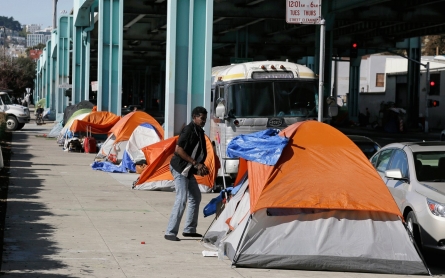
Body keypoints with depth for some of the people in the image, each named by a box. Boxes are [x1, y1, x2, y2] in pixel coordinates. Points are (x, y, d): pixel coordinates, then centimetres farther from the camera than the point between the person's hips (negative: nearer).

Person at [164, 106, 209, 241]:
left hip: (188, 170, 10)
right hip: (179, 168, -10)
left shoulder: (199, 132, 11)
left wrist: (201, 167, 5)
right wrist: (195, 163, -21)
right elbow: (178, 150, -23)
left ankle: (189, 229, 25)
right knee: (181, 199, -15)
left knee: (195, 197, 16)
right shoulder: (188, 130, -17)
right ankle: (170, 232, -13)